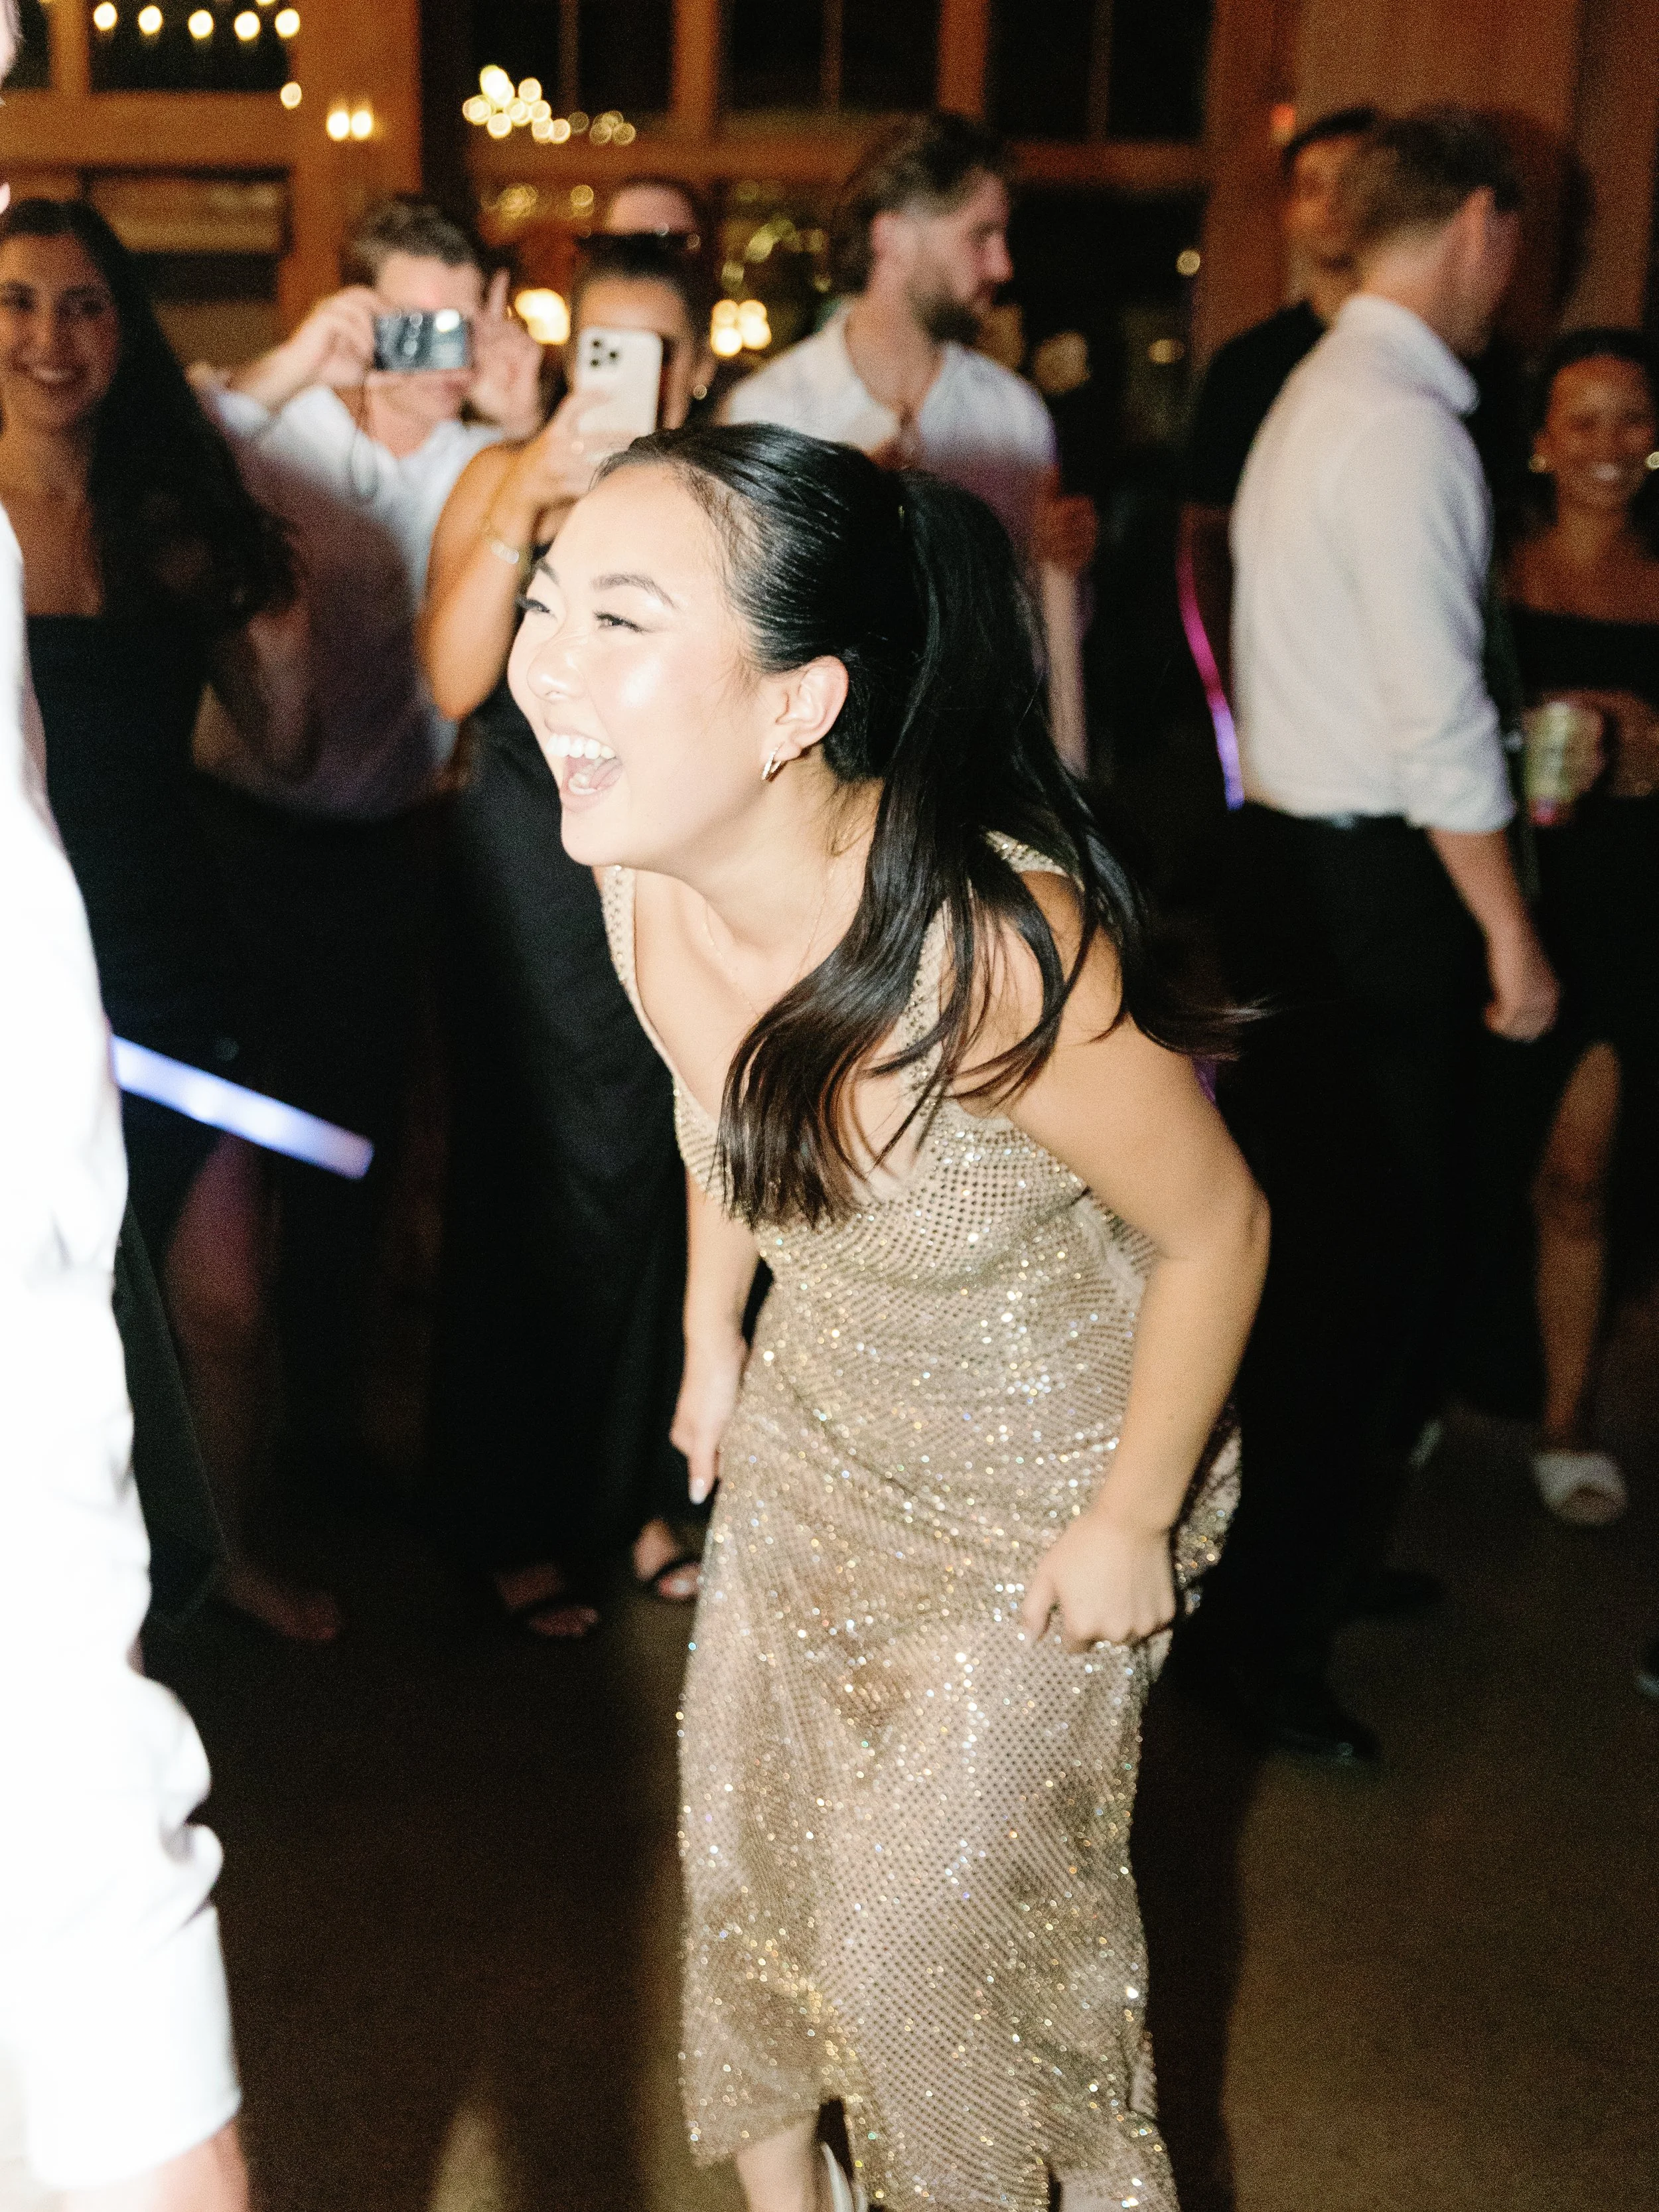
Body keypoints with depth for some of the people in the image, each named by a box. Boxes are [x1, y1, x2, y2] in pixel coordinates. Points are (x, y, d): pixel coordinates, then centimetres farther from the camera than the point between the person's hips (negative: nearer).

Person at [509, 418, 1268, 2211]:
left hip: (1042, 1484, -6)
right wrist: (713, 1344, 13)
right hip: (817, 1430, 6)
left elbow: (1216, 1230, -23)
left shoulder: (994, 952, -39)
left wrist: (1131, 1527, -13)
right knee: (742, 1837, 19)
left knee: (935, 1930, 7)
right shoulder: (648, 882, -19)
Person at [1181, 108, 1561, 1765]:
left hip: (1295, 857, 10)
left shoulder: (1323, 392, 15)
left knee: (1315, 1241, 19)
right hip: (1371, 882, -10)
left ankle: (1309, 1554, 34)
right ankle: (1264, 1641, 6)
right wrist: (1509, 936, -14)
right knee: (1375, 1270, -3)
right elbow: (1437, 713, -20)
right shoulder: (1402, 423, -16)